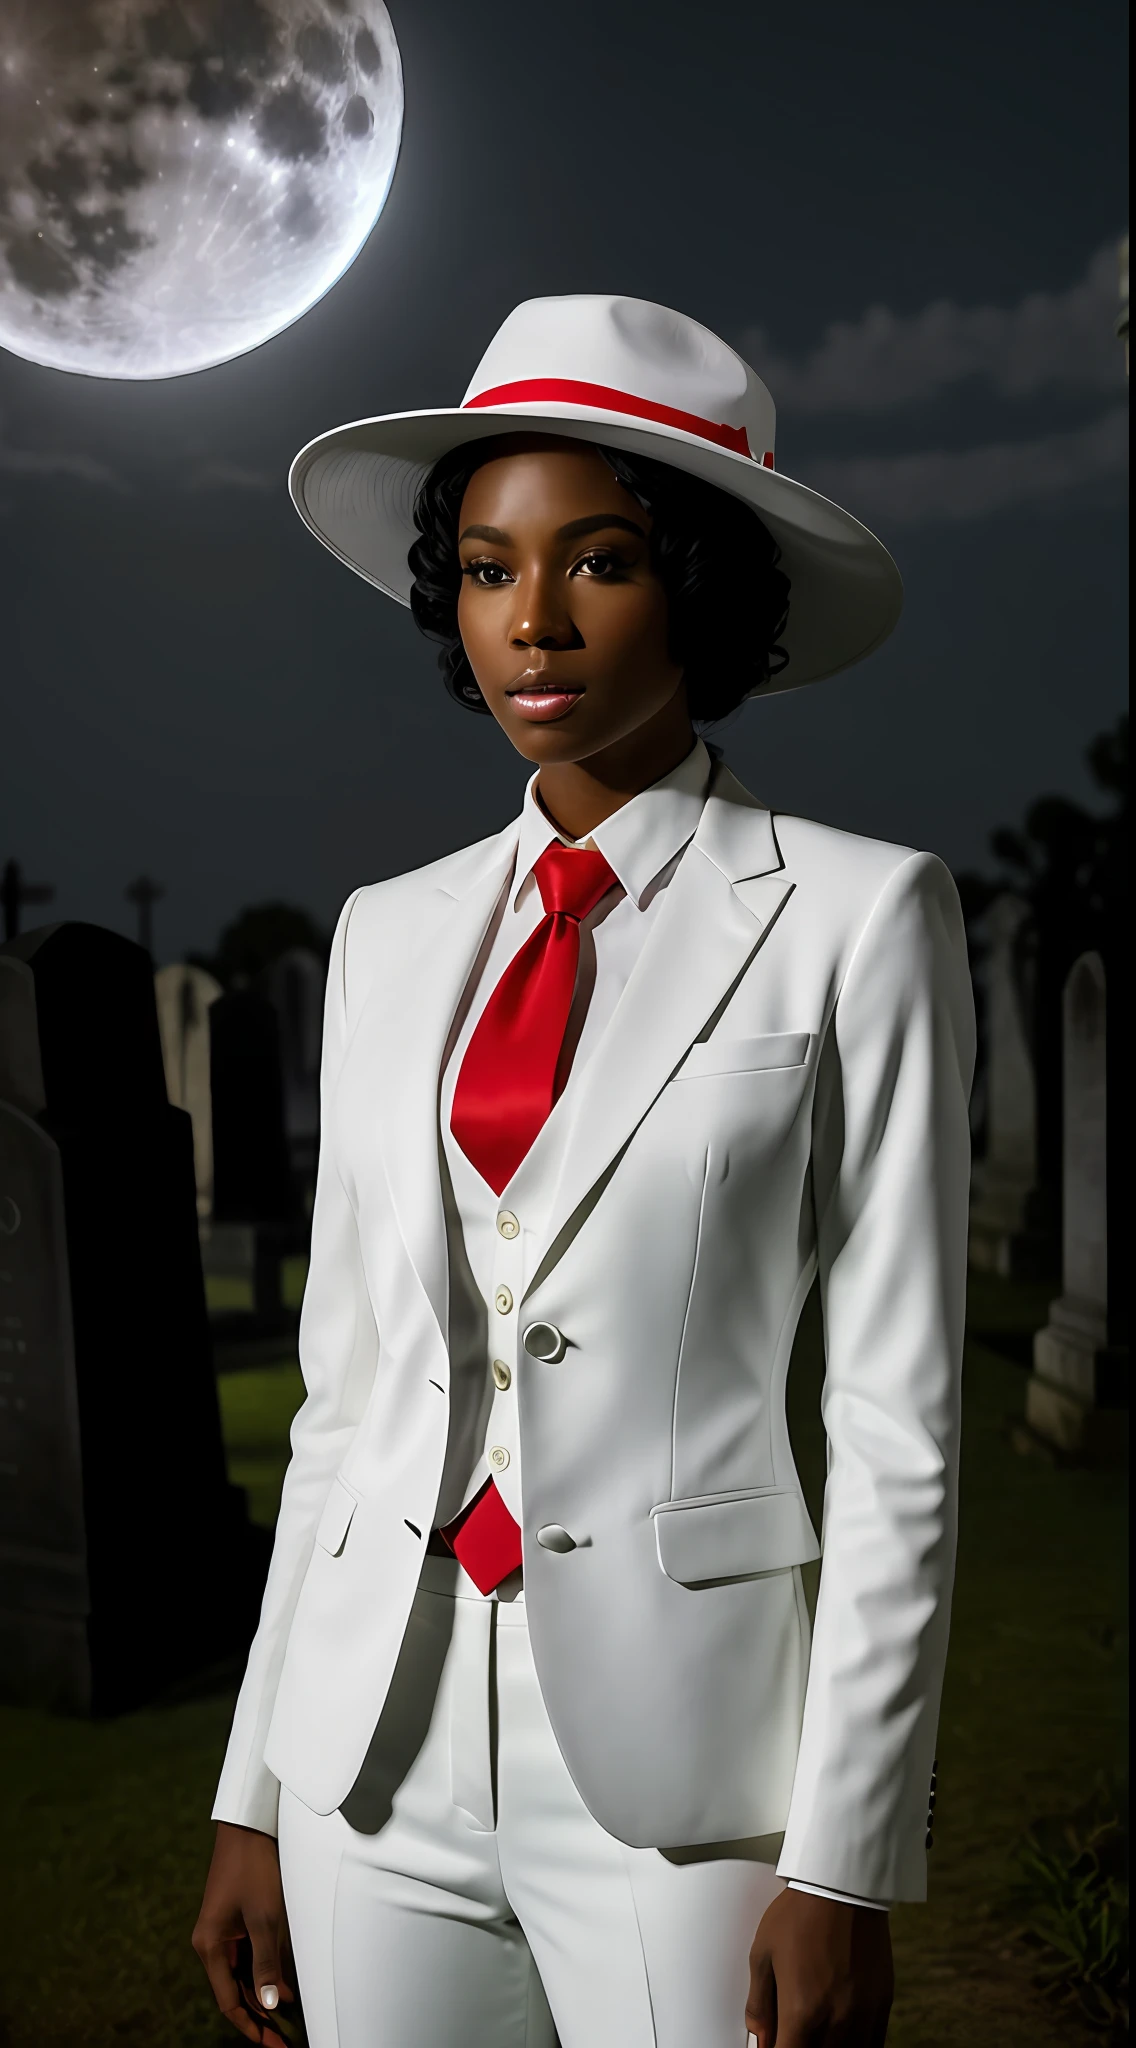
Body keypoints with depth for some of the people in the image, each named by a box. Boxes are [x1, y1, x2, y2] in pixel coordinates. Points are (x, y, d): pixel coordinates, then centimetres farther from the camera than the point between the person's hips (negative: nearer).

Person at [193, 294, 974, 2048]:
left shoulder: (855, 917, -4)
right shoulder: (392, 933, 9)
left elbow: (898, 1428, -6)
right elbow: (346, 1391, 11)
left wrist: (844, 1867, -10)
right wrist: (257, 1793, 10)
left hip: (679, 1759, -4)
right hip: (379, 1745, 4)